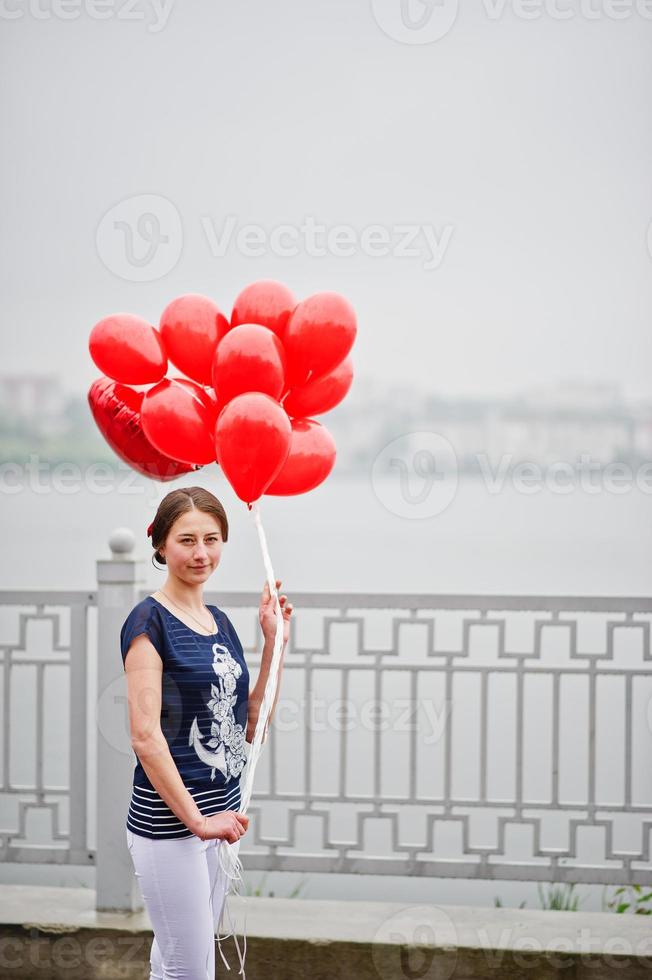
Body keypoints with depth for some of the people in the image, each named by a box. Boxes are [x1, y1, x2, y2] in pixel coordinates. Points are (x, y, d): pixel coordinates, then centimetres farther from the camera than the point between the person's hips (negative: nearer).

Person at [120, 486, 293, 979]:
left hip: (219, 812, 7)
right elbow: (145, 735, -17)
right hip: (167, 821, -7)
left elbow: (249, 726, 13)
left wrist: (275, 641, 6)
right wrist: (195, 819, -17)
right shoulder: (150, 620, -11)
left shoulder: (220, 622, 12)